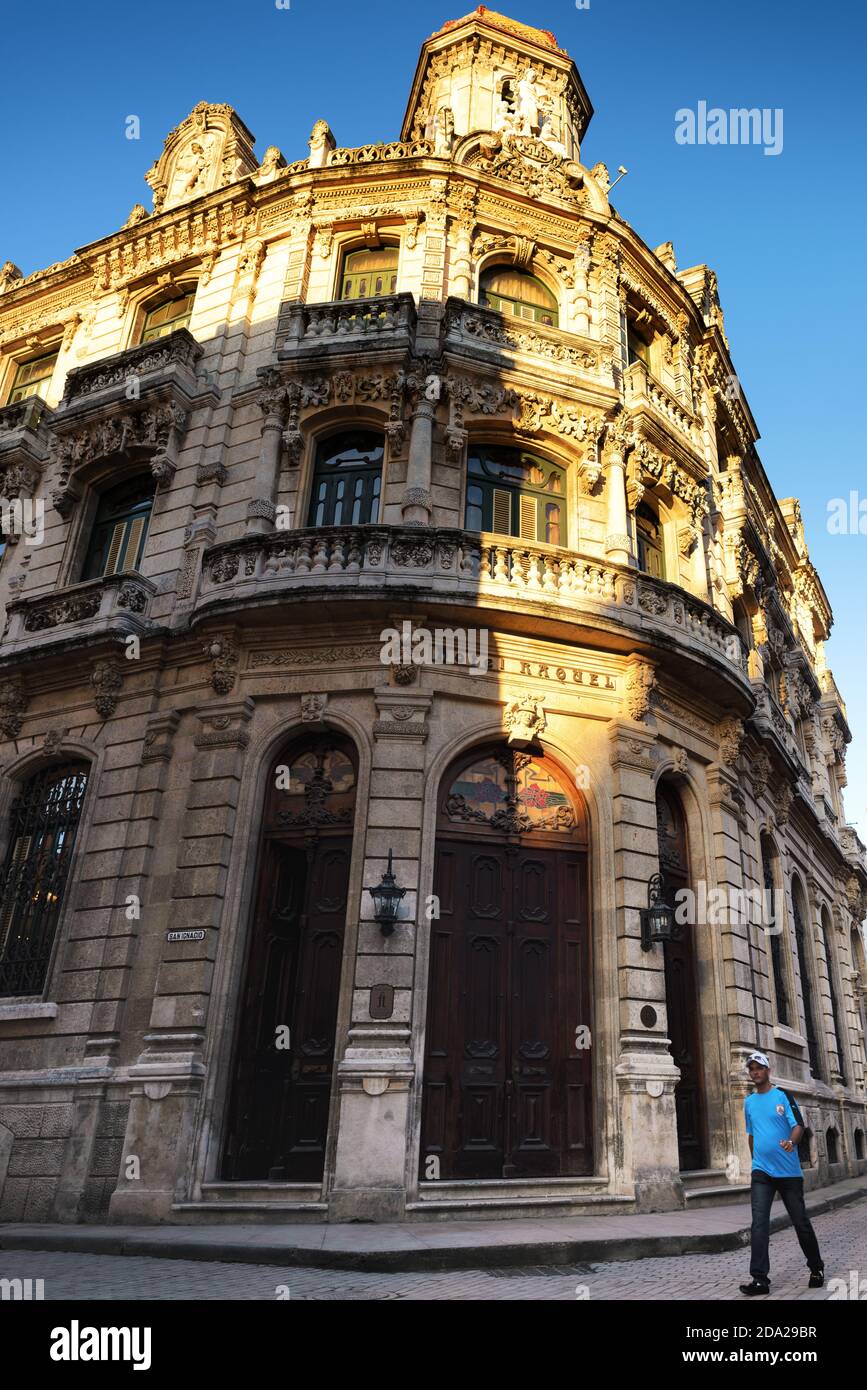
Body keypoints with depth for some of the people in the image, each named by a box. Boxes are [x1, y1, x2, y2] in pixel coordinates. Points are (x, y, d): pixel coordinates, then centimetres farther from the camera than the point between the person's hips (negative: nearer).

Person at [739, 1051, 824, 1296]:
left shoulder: (783, 1095, -4)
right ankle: (760, 1279, -10)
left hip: (789, 1171, -3)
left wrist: (792, 1141, -31)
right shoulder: (749, 1102, 10)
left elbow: (798, 1125, -12)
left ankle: (817, 1269, 30)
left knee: (800, 1221, 8)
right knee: (759, 1223, -9)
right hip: (761, 1172, 3)